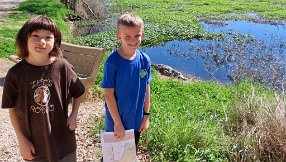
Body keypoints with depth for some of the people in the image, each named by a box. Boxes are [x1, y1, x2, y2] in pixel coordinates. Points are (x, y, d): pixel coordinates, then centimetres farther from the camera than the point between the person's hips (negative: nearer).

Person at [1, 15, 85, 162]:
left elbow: (78, 93, 5)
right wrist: (21, 140, -3)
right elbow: (12, 109, -2)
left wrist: (73, 115, -6)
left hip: (62, 138, 0)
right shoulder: (16, 73, -11)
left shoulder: (63, 67, -11)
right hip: (33, 142, 0)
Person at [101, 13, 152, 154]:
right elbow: (108, 94, -18)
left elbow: (146, 88, 0)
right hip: (116, 122, -3)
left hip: (136, 122, 4)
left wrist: (146, 115, 4)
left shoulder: (144, 60, -9)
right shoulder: (112, 62, -22)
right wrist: (117, 123, -16)